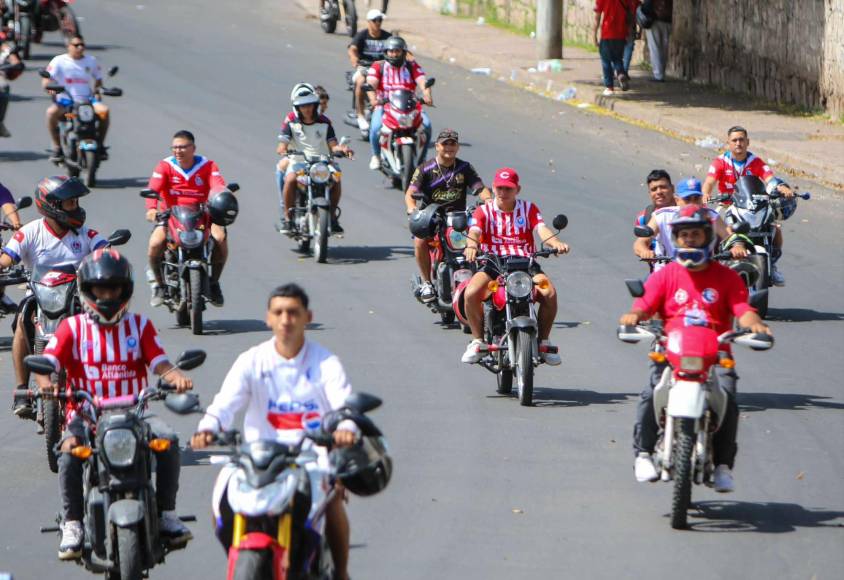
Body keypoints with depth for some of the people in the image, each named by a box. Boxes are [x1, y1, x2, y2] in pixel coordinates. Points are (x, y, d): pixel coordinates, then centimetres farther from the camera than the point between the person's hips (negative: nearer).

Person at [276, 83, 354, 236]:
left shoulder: (324, 122, 8)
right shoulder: (291, 121, 3)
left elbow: (333, 145, 3)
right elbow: (283, 142, -6)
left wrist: (341, 148, -20)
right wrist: (282, 150, -29)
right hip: (297, 162, -2)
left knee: (336, 180, -25)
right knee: (290, 179, -34)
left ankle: (332, 216, -7)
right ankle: (287, 217, -20)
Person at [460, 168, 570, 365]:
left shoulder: (528, 208, 13)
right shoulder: (484, 211, 9)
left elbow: (542, 229, -5)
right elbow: (474, 231, -10)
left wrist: (556, 243, -28)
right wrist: (471, 246, -36)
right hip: (492, 263, -1)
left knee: (549, 293, -25)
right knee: (471, 293, -29)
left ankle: (543, 341, -4)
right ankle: (477, 341, -8)